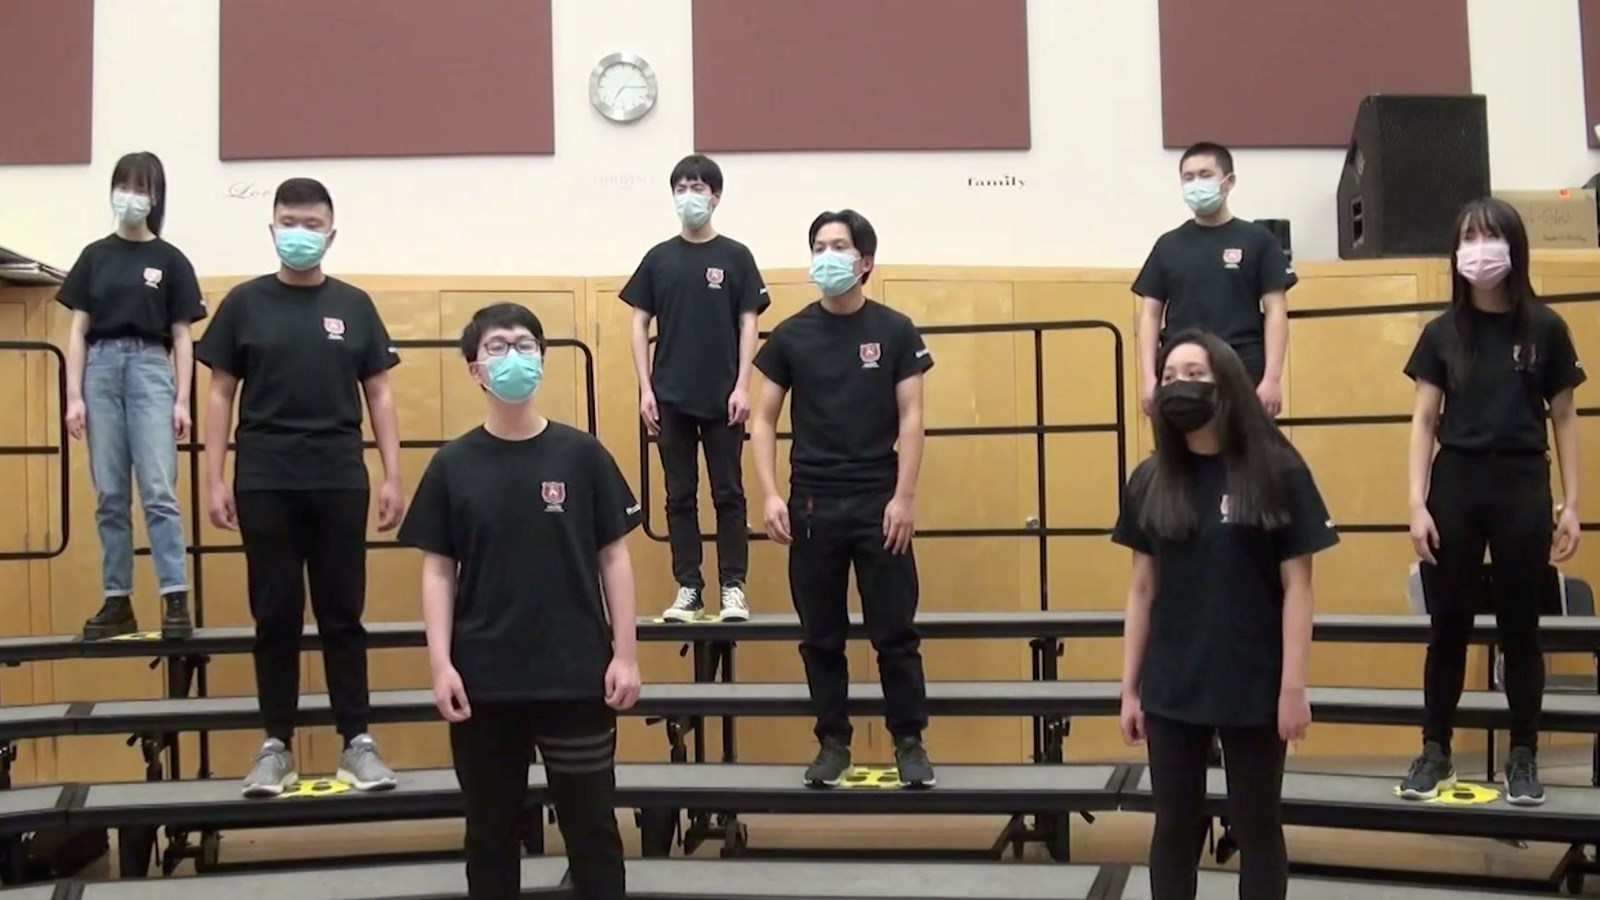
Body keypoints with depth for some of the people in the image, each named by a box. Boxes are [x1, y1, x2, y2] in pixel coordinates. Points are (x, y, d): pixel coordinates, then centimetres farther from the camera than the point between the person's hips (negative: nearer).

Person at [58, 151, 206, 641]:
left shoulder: (170, 260, 6)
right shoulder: (94, 256, 11)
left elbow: (181, 336, 5)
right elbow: (78, 330, 9)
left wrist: (182, 400, -3)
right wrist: (74, 395, 0)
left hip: (150, 369, -2)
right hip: (102, 369, 2)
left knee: (158, 491, -10)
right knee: (110, 495, 4)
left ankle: (176, 600, -11)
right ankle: (116, 601, 10)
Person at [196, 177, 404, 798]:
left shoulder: (354, 305, 6)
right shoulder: (245, 303, 4)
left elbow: (378, 394, 7)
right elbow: (220, 393, 4)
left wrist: (392, 476, 0)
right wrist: (214, 479, -3)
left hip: (340, 481, 0)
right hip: (264, 482, 0)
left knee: (342, 614, 5)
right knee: (275, 617, 6)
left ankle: (357, 741, 11)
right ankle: (276, 745, 15)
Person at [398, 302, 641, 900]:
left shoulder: (582, 455, 0)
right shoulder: (453, 465, 1)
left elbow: (614, 558, 2)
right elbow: (438, 571, 2)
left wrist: (625, 654, -2)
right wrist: (441, 664, -7)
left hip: (577, 677, -1)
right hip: (483, 681, 1)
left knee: (592, 827, 7)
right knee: (491, 830, 12)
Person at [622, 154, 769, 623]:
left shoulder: (735, 256, 2)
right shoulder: (658, 258, 6)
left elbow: (748, 324, 1)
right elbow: (640, 324, 7)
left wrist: (742, 386, -8)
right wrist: (645, 388, -1)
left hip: (722, 397, -2)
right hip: (671, 398, 2)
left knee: (729, 494, 2)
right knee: (680, 495, 6)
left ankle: (733, 588, 8)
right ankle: (688, 588, 12)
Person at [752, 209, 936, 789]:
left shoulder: (894, 332, 1)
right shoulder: (791, 335, 4)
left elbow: (911, 419, -2)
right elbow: (764, 421, 5)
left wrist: (904, 497, -10)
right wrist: (770, 495, -6)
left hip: (879, 504, -1)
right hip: (812, 504, 2)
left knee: (895, 632, 2)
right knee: (821, 636, 8)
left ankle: (909, 742, 14)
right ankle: (833, 743, 19)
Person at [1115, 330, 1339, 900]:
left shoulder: (1277, 474, -7)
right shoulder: (1150, 482, 3)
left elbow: (1297, 586, -6)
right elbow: (1142, 589, 7)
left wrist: (1293, 687, -10)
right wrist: (1129, 688, 6)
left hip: (1254, 688, -3)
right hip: (1170, 690, 3)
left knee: (1257, 827, 10)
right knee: (1175, 827, 12)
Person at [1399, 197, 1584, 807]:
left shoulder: (1544, 329, 0)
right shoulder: (1443, 333, 3)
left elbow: (1564, 420, 4)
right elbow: (1424, 421, 3)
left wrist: (1572, 504, 0)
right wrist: (1417, 502, -5)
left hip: (1522, 487, -1)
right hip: (1455, 484, 1)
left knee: (1519, 628, 7)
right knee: (1449, 627, 7)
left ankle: (1523, 757, 19)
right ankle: (1435, 753, 18)